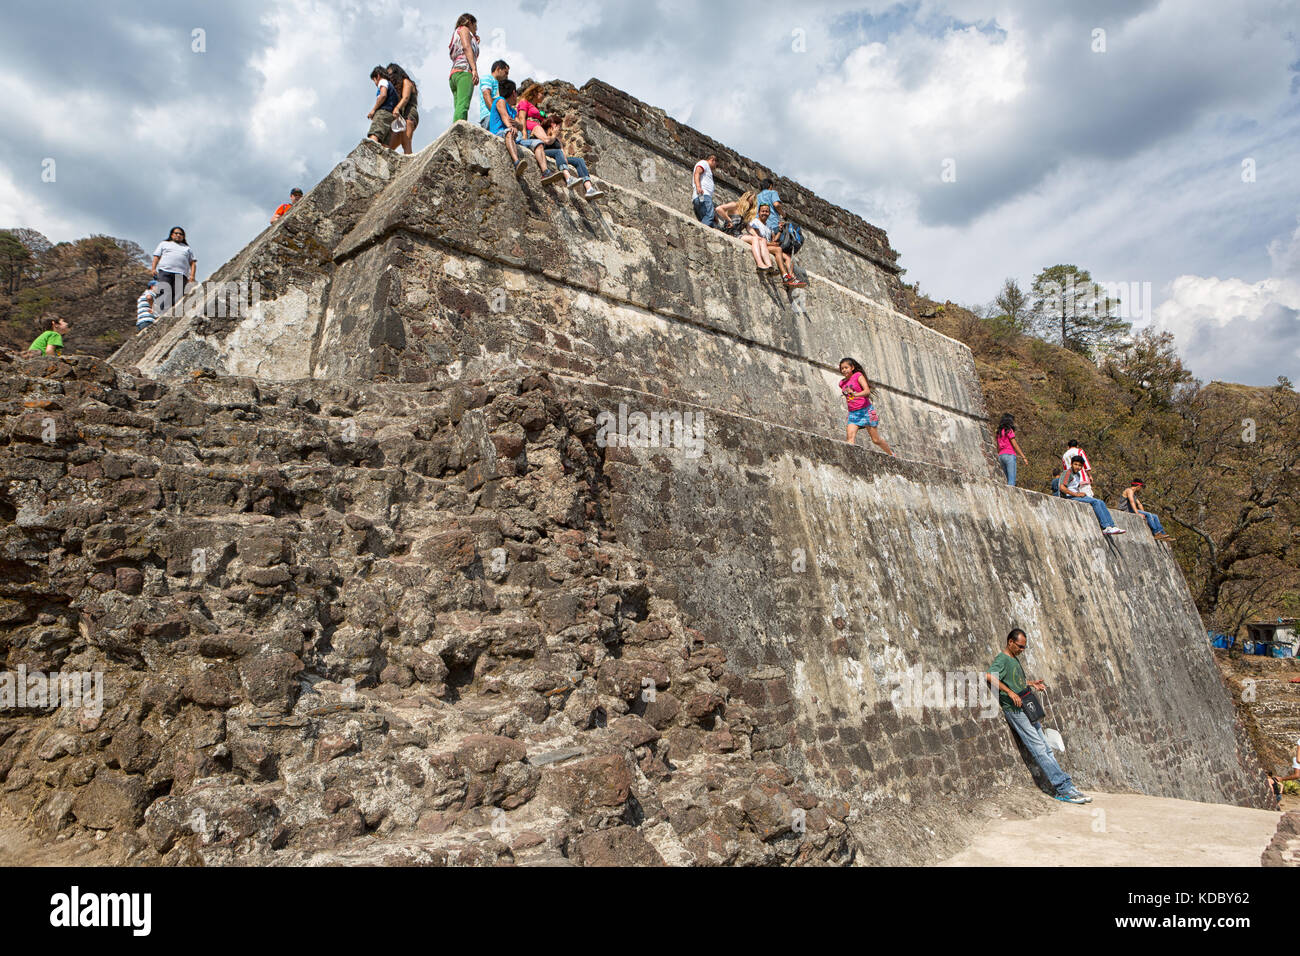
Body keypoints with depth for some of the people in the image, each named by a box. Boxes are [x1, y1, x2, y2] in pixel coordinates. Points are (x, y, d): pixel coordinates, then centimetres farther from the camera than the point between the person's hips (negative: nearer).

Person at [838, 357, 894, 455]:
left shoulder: (858, 375, -6)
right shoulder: (842, 383, 9)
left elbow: (867, 391, -21)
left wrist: (855, 395, -38)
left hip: (866, 410, -4)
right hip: (852, 413, 5)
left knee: (876, 440, 4)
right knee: (851, 437, -20)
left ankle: (892, 454, 25)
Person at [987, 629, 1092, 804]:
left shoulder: (1015, 658, 19)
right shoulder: (1002, 659, -11)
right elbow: (989, 676, -29)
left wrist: (1032, 683, 17)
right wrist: (1010, 692, -28)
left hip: (1027, 708, 10)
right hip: (1015, 710, -10)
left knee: (1045, 748, 8)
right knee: (1039, 749, -10)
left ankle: (1062, 789, 9)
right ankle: (1064, 787, -12)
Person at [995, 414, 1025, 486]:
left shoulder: (1000, 432, 16)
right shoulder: (1009, 430, -6)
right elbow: (1015, 445, -8)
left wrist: (998, 458, 22)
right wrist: (1023, 456, -4)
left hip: (1001, 456, 8)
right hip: (1009, 455, -8)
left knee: (1008, 480, 10)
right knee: (1012, 480, -11)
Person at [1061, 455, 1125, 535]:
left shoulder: (1078, 474, 20)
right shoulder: (1069, 473, -9)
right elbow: (1062, 487, -21)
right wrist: (1076, 494, -20)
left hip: (1078, 495, 9)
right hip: (1071, 497, -9)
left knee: (1101, 502, -3)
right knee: (1095, 502, -22)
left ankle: (1111, 526, -8)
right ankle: (1105, 527, -24)